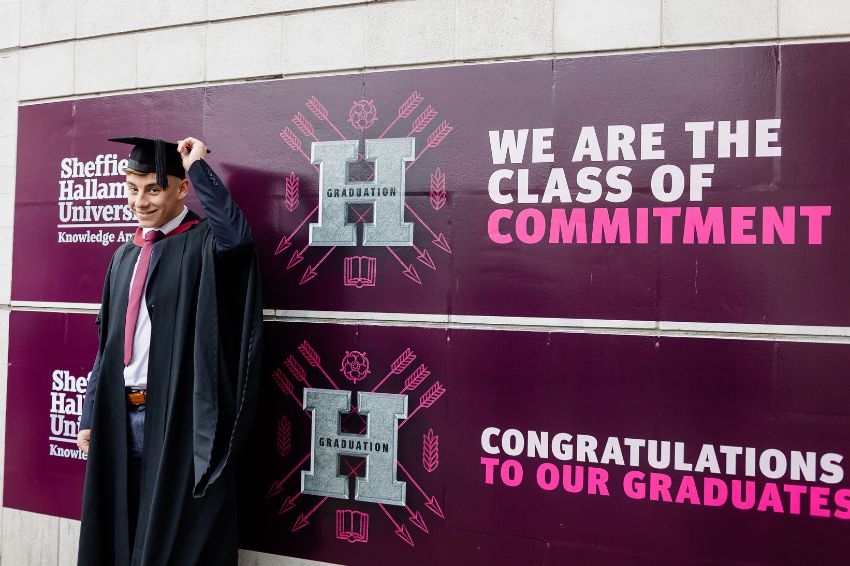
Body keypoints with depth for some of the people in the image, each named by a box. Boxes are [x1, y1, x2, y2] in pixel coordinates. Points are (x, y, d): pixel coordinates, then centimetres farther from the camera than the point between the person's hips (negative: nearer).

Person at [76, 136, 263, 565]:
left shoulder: (205, 243, -6)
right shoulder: (125, 256, 14)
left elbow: (237, 234, -32)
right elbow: (107, 341, 16)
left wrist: (198, 166, -21)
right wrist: (91, 416, 14)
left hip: (177, 417, -6)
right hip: (121, 418, 7)